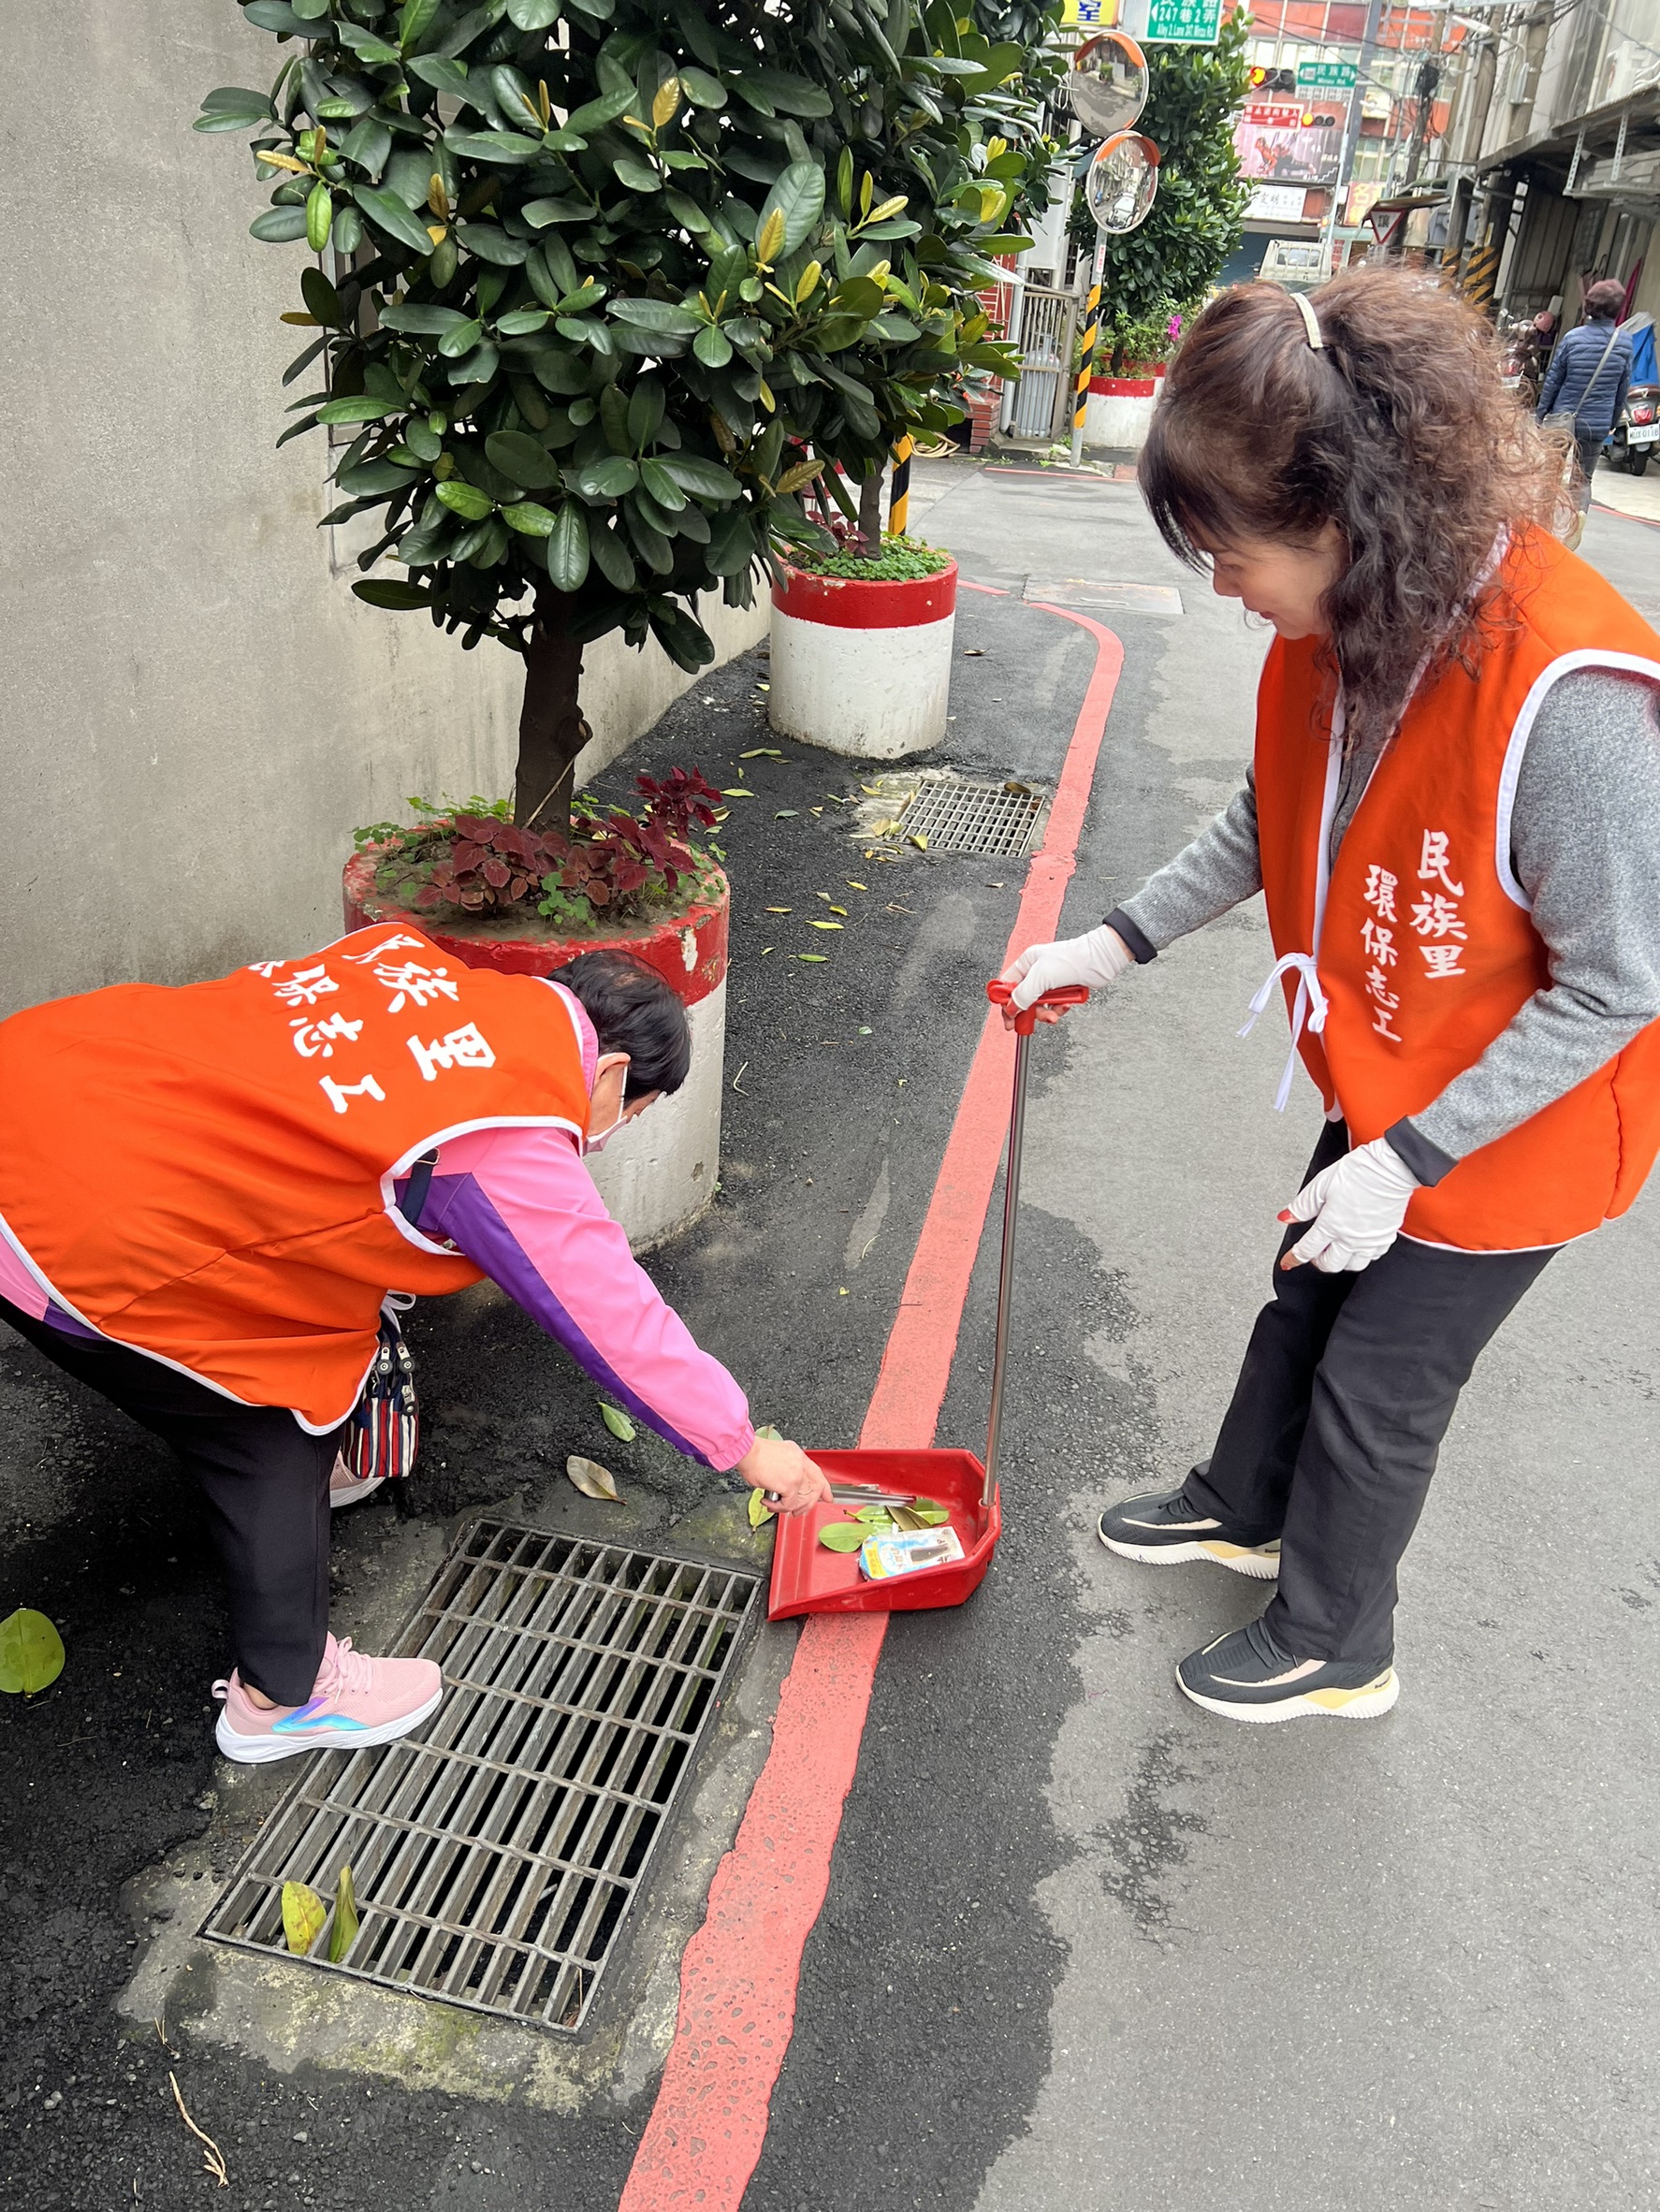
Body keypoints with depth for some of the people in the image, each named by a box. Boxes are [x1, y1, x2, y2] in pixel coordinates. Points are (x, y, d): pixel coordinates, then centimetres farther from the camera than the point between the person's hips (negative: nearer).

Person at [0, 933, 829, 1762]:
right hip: (82, 1244, -9)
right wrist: (745, 1447, 3)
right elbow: (616, 1316, -10)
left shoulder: (413, 956, 1)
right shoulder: (506, 1145, -19)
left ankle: (303, 1467, 55)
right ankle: (283, 1698, 28)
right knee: (270, 1440, 8)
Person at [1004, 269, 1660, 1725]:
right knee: (1307, 1301, 25)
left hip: (1515, 1127, -7)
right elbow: (1276, 824, 6)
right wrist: (1120, 940, 2)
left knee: (1378, 1385, 10)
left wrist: (1407, 1158, -24)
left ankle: (1335, 1647, 38)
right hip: (1390, 1089, 7)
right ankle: (1244, 1508, 53)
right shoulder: (1346, 622, -11)